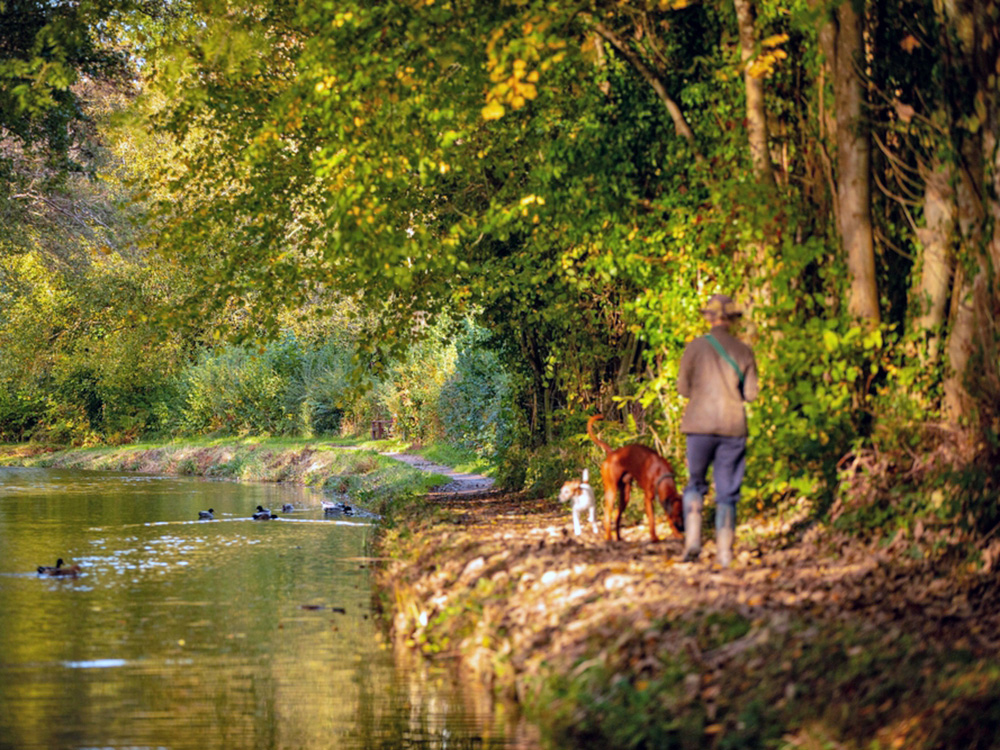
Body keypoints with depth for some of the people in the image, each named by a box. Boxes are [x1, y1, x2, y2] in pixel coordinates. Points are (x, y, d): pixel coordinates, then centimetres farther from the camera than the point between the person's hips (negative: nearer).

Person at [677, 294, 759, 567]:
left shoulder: (696, 347, -1)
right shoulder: (744, 351, 4)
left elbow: (683, 387, 2)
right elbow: (751, 393, 3)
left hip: (700, 424, -1)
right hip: (734, 426, 1)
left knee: (695, 483, 12)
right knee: (727, 492, 6)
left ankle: (692, 539, -7)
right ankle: (725, 553, 2)